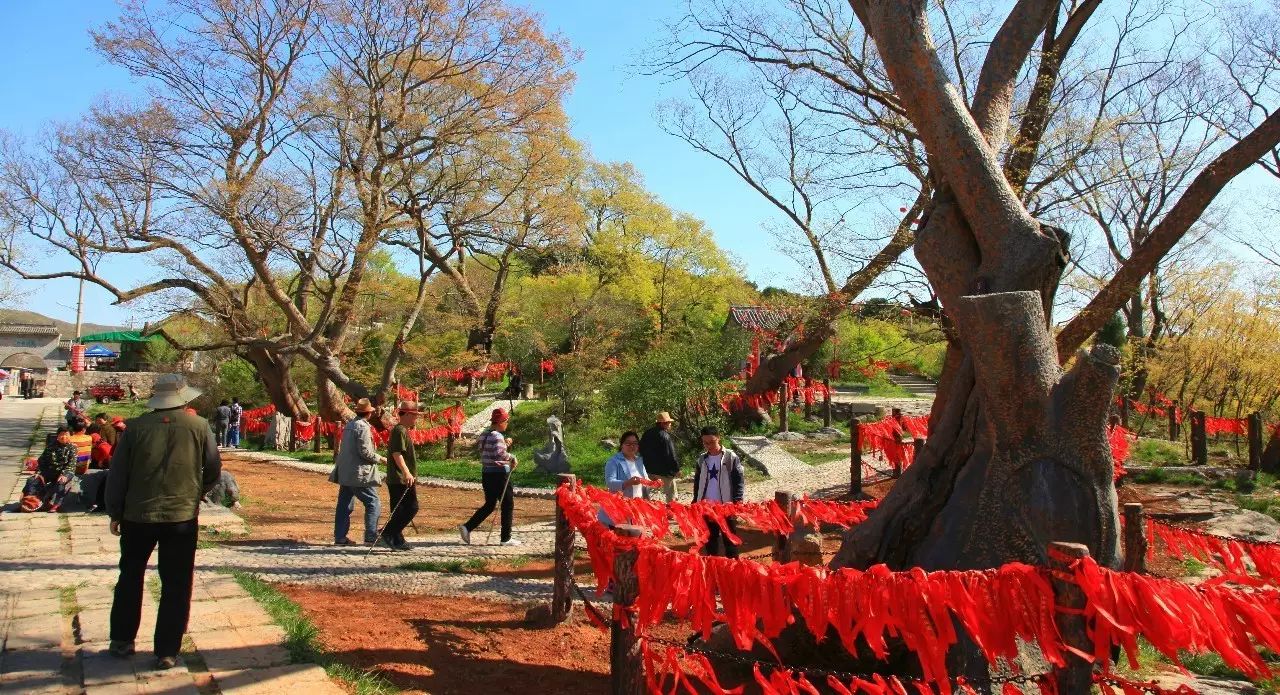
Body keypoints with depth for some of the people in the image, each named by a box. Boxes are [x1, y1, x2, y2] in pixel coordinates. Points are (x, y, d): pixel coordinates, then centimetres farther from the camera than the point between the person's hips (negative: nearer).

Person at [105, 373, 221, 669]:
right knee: (176, 586, 7)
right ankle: (167, 652, 9)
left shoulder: (136, 427, -6)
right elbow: (213, 470, 2)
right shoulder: (199, 426, -6)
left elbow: (117, 474, -2)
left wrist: (115, 513, 10)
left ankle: (121, 640, 30)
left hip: (138, 515, 1)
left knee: (130, 578, 21)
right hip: (183, 517, -1)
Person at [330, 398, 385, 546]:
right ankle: (371, 537, -5)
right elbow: (365, 451, -19)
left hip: (344, 472, 9)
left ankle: (340, 537, 14)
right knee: (373, 503, -3)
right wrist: (380, 459, -7)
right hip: (359, 473, -9)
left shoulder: (349, 425, 14)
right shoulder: (363, 427, -14)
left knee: (344, 505, 11)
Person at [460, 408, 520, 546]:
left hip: (486, 473, 9)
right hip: (499, 473, -8)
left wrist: (504, 444, 14)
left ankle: (467, 527, 6)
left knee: (489, 505, 17)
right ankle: (506, 538, 10)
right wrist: (512, 458, -16)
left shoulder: (484, 435, 12)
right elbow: (499, 454, -29)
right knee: (508, 505, 5)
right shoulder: (497, 436, -16)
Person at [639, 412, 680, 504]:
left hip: (650, 470, 8)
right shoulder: (665, 436, -19)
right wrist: (677, 469, -9)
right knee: (671, 496, 4)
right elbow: (671, 455, -19)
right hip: (665, 472, -7)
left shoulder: (647, 433, 6)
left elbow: (641, 450, 15)